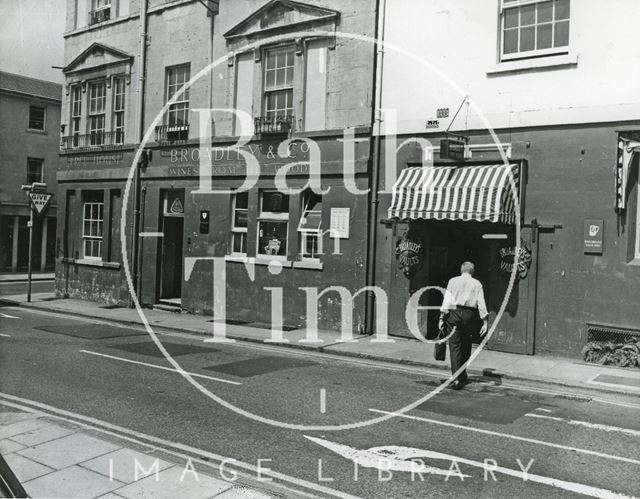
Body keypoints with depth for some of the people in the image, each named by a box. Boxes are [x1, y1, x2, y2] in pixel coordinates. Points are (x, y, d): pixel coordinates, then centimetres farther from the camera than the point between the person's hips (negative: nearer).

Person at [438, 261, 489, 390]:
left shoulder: (453, 281, 8)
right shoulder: (477, 284, 9)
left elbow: (446, 300, 0)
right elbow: (481, 303, 1)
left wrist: (442, 317, -2)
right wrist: (485, 321, 0)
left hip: (454, 313, -1)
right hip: (470, 314, 1)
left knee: (455, 345, -1)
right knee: (466, 346, 15)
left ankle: (457, 378, -11)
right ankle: (462, 375, 25)